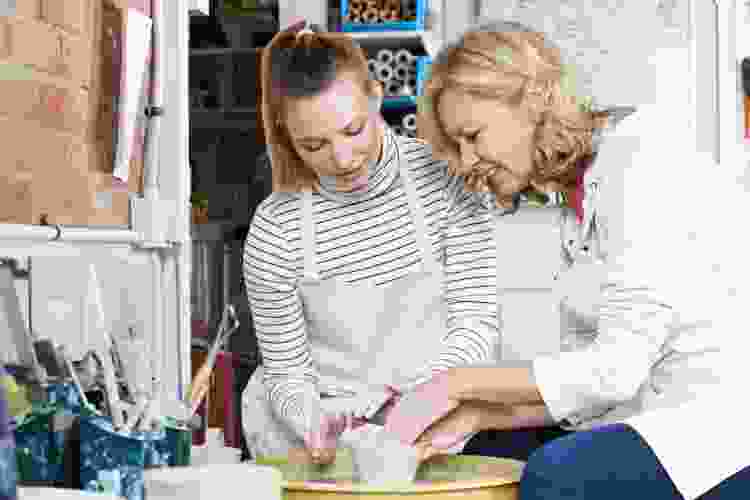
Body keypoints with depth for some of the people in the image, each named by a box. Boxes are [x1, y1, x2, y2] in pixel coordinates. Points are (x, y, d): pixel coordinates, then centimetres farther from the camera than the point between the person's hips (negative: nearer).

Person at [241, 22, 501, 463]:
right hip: (318, 438, -1)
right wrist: (318, 424, -25)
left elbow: (476, 321, -10)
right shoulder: (275, 232, -14)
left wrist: (424, 395, -27)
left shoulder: (448, 177, -11)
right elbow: (287, 375, -5)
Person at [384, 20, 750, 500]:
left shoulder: (643, 156, -17)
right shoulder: (577, 209, 11)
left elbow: (616, 367, -22)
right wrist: (471, 415, -6)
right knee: (491, 452, 13)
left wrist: (459, 383, -14)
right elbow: (581, 366, 7)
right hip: (665, 412, 9)